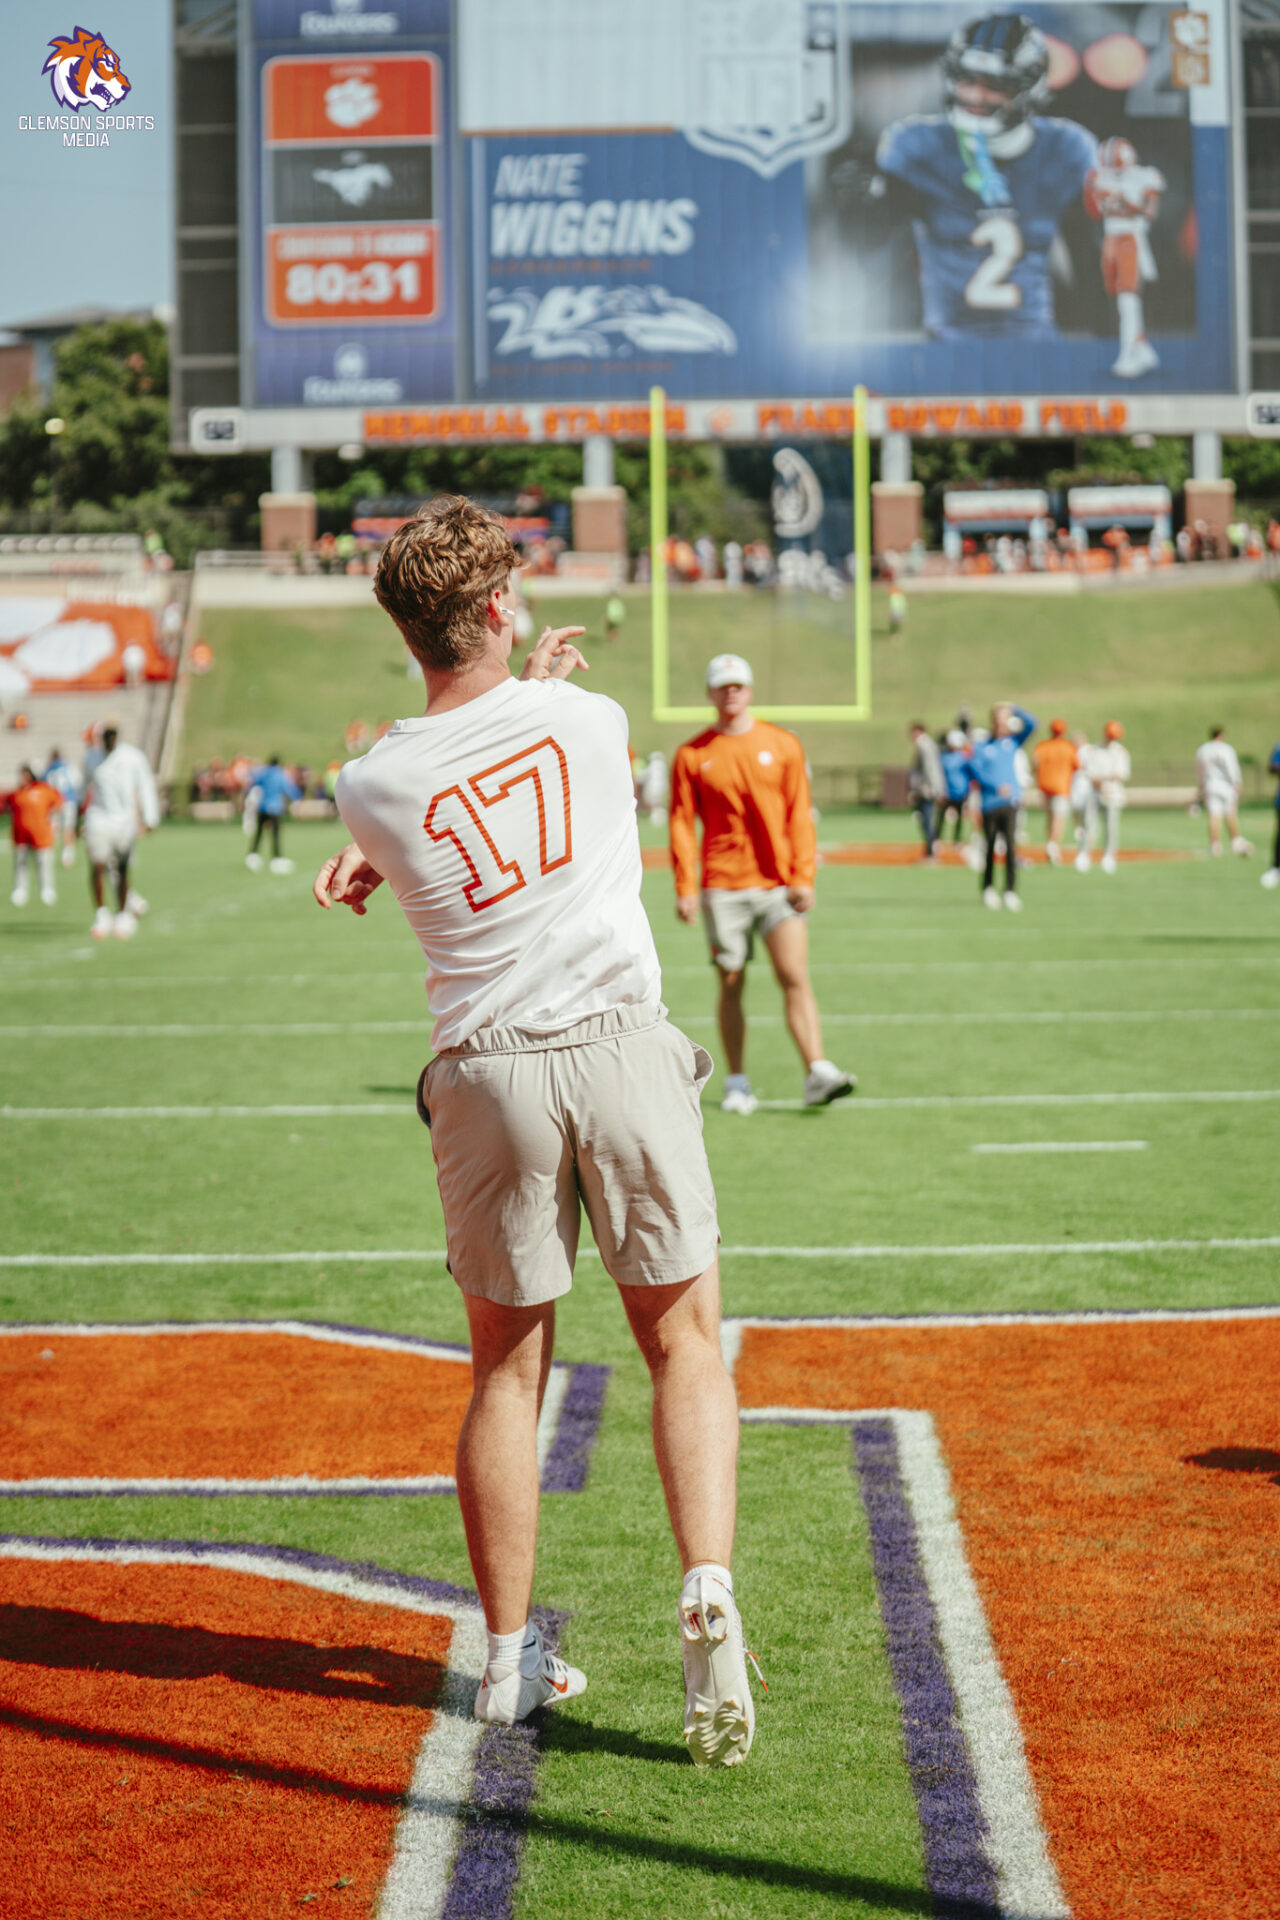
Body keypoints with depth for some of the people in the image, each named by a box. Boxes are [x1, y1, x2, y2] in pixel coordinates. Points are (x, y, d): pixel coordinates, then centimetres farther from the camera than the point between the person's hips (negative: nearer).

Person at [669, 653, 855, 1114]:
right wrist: (685, 888, -4)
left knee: (795, 977, -11)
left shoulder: (782, 745, 6)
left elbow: (800, 815, 5)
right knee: (731, 985, 4)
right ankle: (737, 1084, 12)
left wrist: (803, 876, -4)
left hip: (778, 884, 0)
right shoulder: (692, 755, 4)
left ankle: (817, 1074, -15)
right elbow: (682, 824, 3)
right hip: (722, 887, 0)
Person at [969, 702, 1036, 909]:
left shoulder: (1012, 741, 15)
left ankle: (1011, 892, -13)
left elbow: (1032, 723, 8)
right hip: (989, 804, -1)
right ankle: (988, 889, 21)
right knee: (990, 848, 5)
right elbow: (977, 773, -8)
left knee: (1011, 846, -11)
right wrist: (996, 787, -22)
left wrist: (1013, 708, 3)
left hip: (1009, 802, 1)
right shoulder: (980, 747, 6)